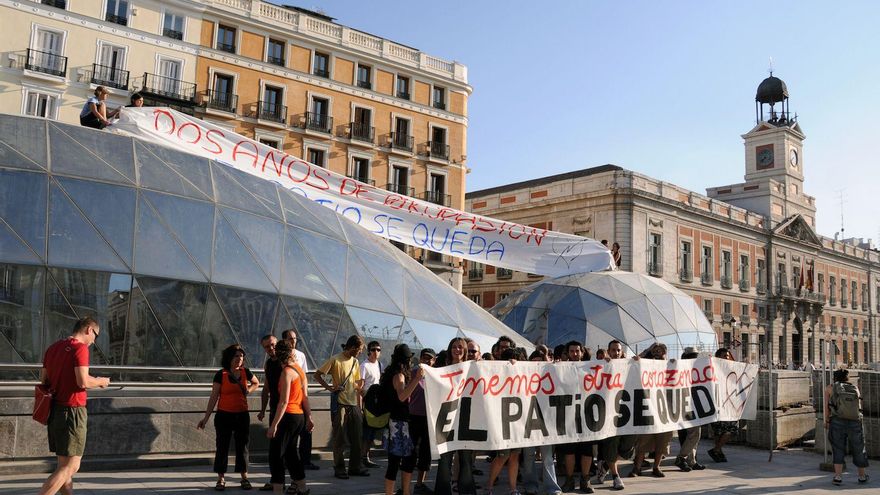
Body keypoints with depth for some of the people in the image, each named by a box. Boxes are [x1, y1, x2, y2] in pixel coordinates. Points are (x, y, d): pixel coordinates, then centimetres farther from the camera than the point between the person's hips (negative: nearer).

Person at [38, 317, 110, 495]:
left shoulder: (53, 348, 13)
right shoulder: (80, 348, -13)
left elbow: (44, 380, 17)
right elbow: (83, 382, -20)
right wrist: (100, 381, -3)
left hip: (53, 409, 9)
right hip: (72, 410, -9)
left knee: (66, 464, 16)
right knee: (69, 466, -4)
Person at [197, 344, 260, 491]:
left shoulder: (245, 372, 0)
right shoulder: (221, 375, -7)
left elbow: (256, 383, 21)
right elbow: (213, 397, -5)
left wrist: (248, 390, 1)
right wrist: (206, 418, -8)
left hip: (242, 415, 2)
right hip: (224, 415, -2)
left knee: (242, 446, 7)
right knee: (222, 446, 3)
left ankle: (244, 477, 16)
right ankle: (221, 479, 12)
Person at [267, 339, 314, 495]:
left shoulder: (286, 372, -14)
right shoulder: (299, 369, 9)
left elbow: (284, 401, -19)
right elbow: (305, 397, 9)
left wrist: (274, 424, -20)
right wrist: (309, 416, 13)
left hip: (288, 416, -9)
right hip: (300, 416, 9)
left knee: (276, 455, -4)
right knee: (290, 451, 20)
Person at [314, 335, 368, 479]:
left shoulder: (355, 362, 12)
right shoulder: (335, 360, -8)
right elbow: (317, 374, -7)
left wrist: (359, 405, 13)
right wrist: (329, 388, -17)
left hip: (353, 404, 6)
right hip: (339, 404, -6)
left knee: (356, 438, 9)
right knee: (339, 438, 1)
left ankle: (355, 467, 20)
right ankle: (339, 468, 11)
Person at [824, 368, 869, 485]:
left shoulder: (830, 388, 7)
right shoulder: (855, 389, 12)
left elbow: (826, 406, -1)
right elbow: (859, 406, 8)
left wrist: (827, 421, 4)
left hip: (837, 421, -2)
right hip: (855, 422, 2)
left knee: (838, 449, 5)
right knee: (858, 449, 16)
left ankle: (838, 476, -4)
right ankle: (862, 476, 29)